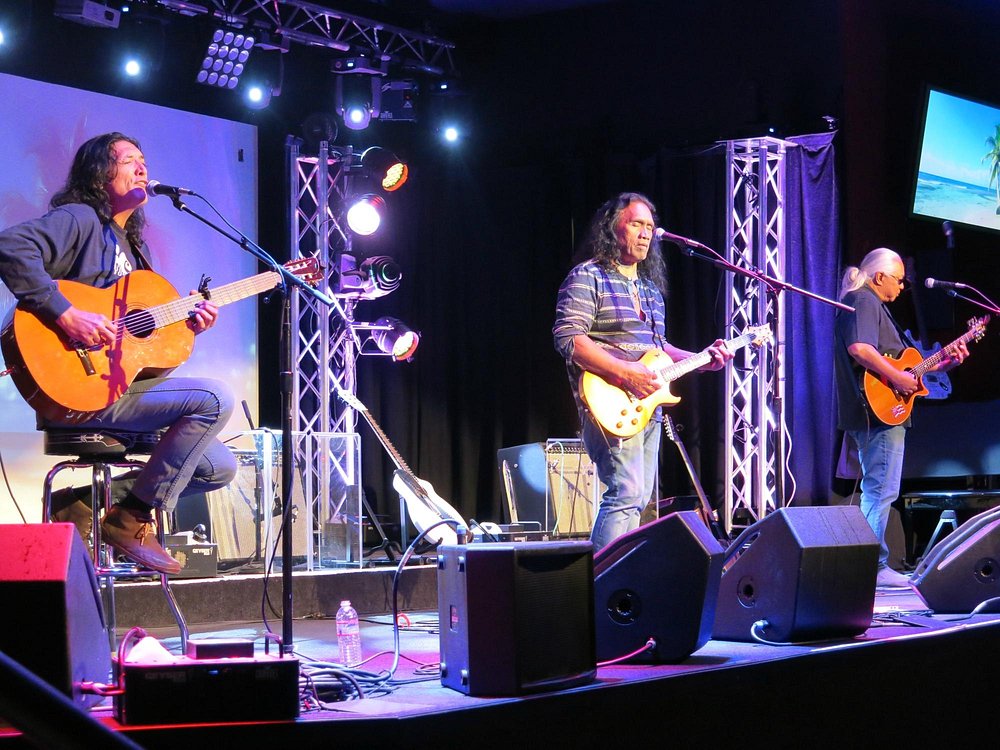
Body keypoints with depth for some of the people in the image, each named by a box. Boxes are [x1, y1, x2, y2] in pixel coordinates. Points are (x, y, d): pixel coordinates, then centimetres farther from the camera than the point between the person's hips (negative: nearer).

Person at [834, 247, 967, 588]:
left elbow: (896, 361, 24)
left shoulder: (872, 304, 23)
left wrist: (942, 364, 19)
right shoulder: (863, 301, -10)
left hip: (881, 414, 11)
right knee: (881, 490, -11)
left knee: (877, 490, 15)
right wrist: (897, 377, -24)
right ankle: (873, 568, -10)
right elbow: (860, 349, -28)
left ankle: (871, 564, 21)